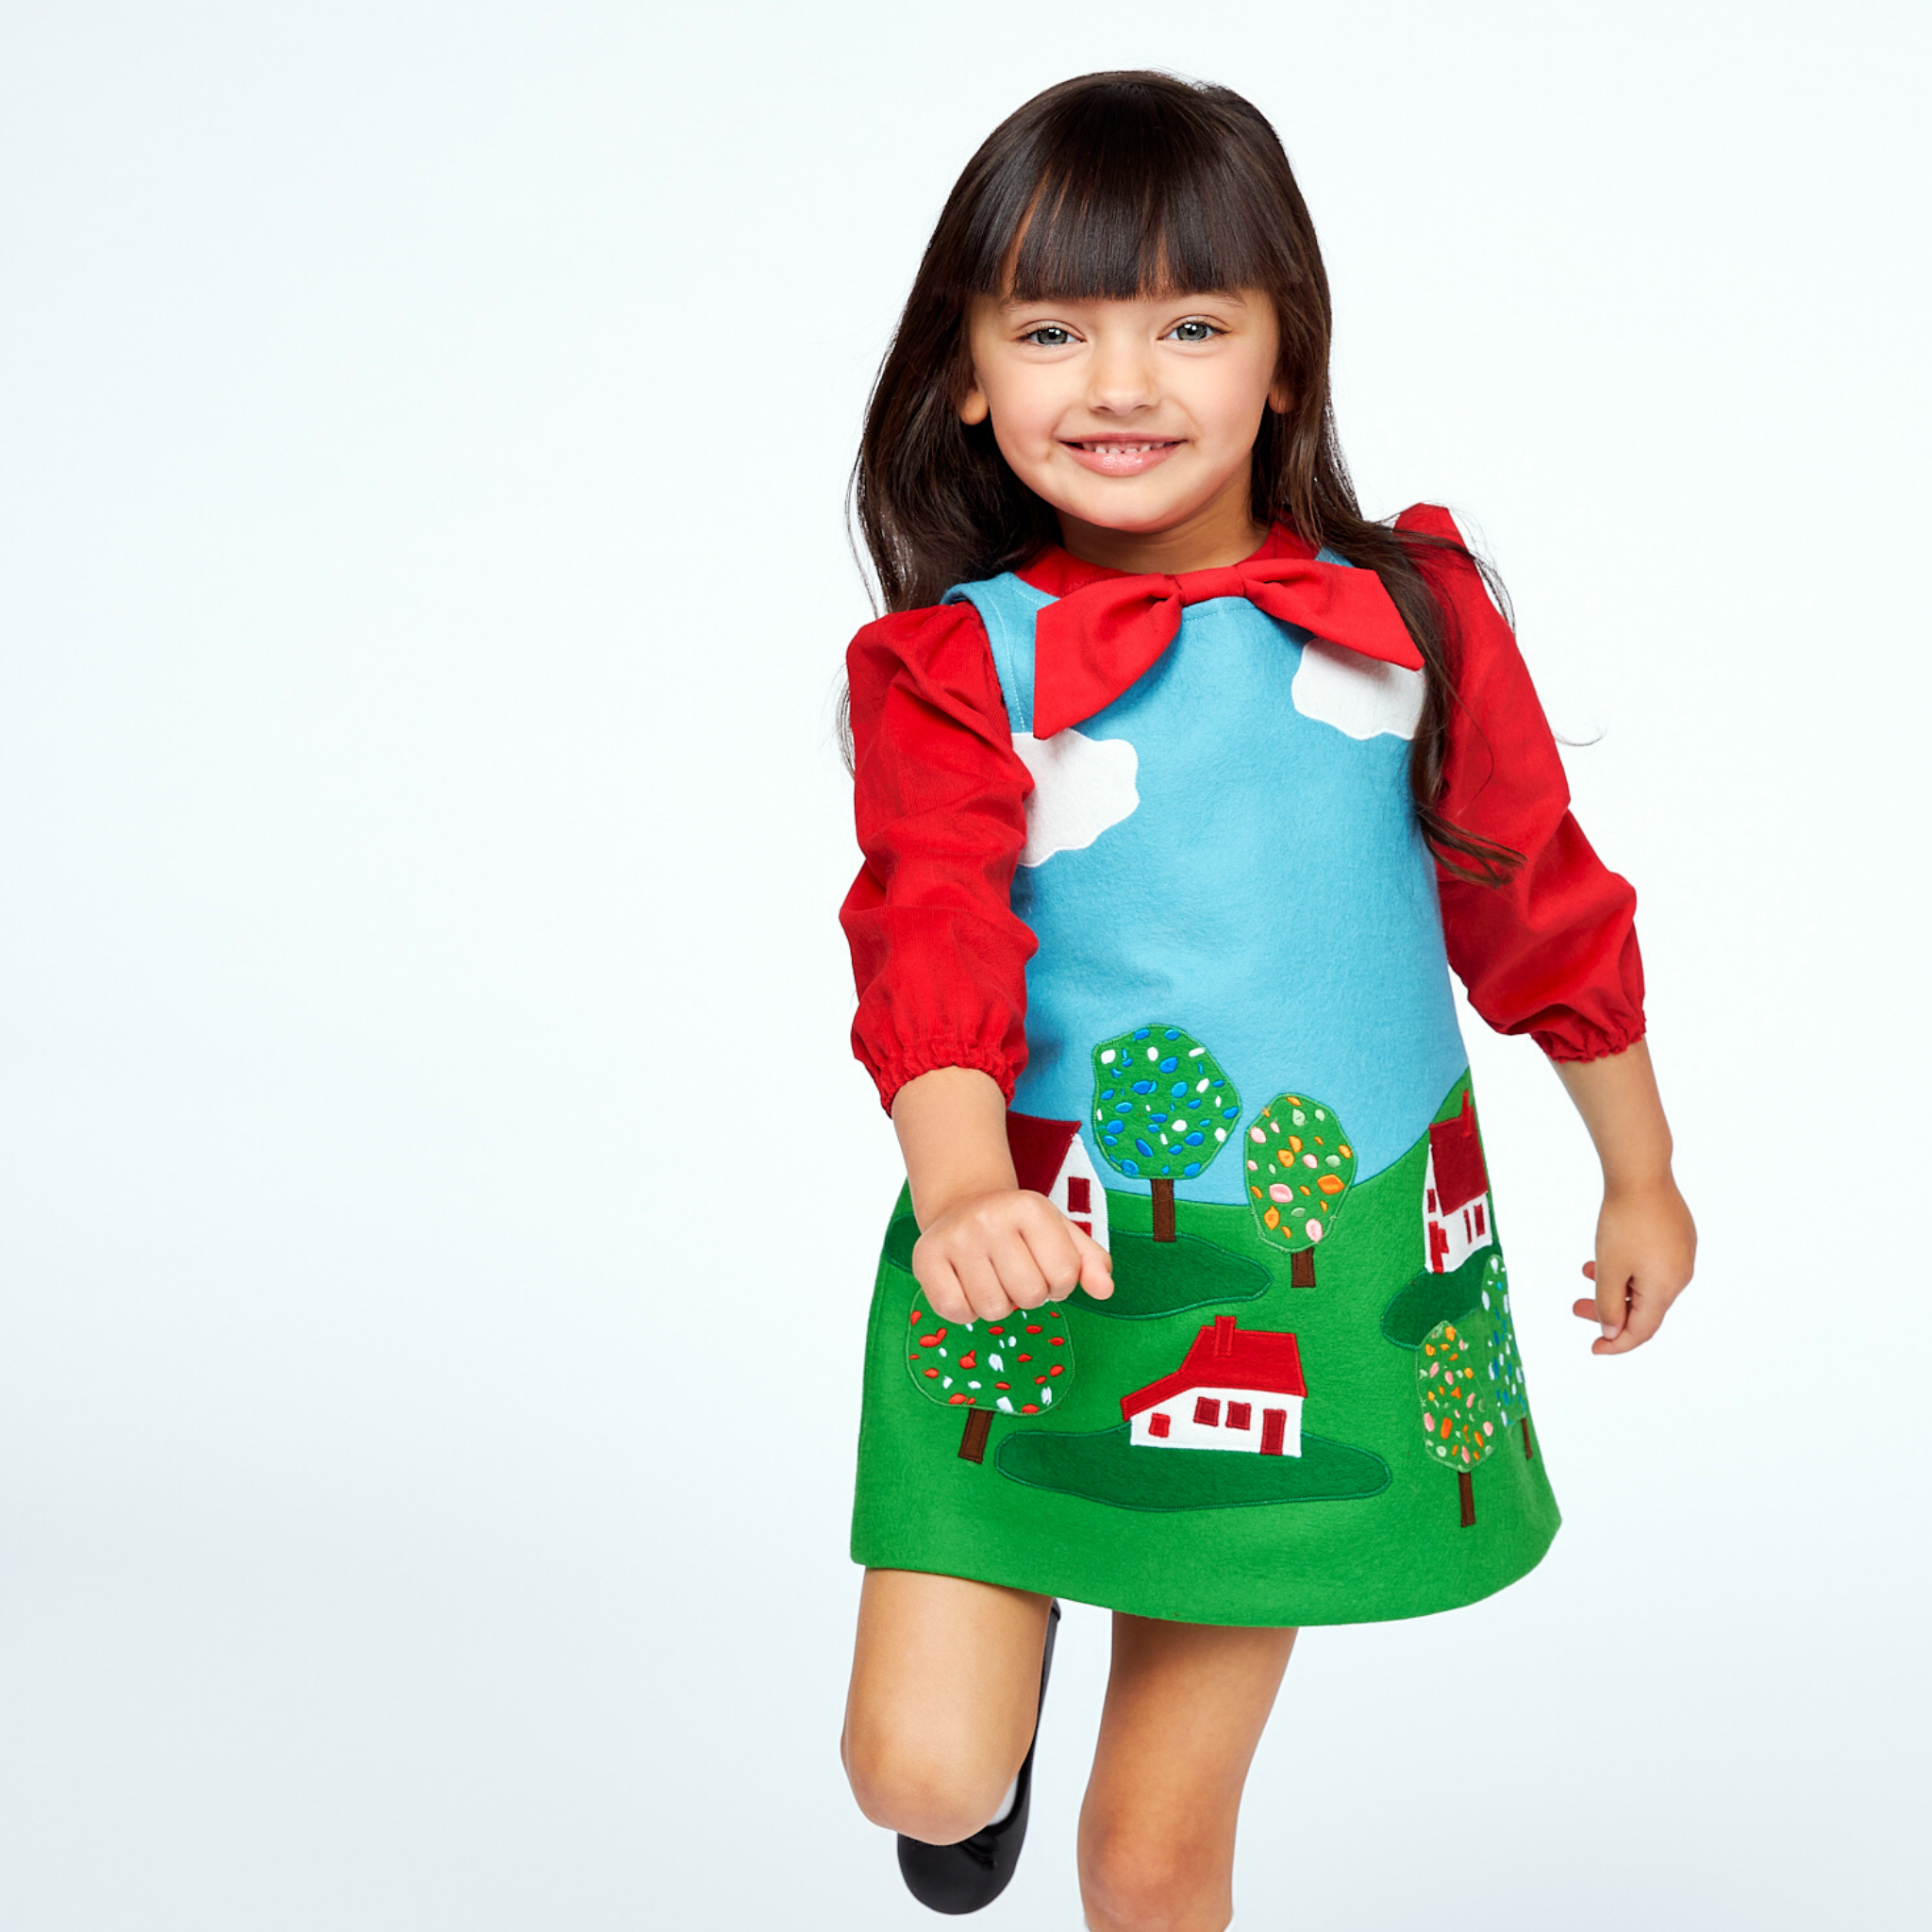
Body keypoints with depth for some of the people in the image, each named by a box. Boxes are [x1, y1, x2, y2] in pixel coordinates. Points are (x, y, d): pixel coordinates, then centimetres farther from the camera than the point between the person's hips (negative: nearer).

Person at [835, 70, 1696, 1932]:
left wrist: (1640, 1178, 20)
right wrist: (964, 1191, -36)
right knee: (920, 1771, -4)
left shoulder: (1411, 621, 0)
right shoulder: (954, 665, -5)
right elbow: (933, 942, -18)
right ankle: (1009, 1626, 31)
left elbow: (1539, 902, 11)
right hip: (1046, 1266, -1)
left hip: (1324, 1277, 1)